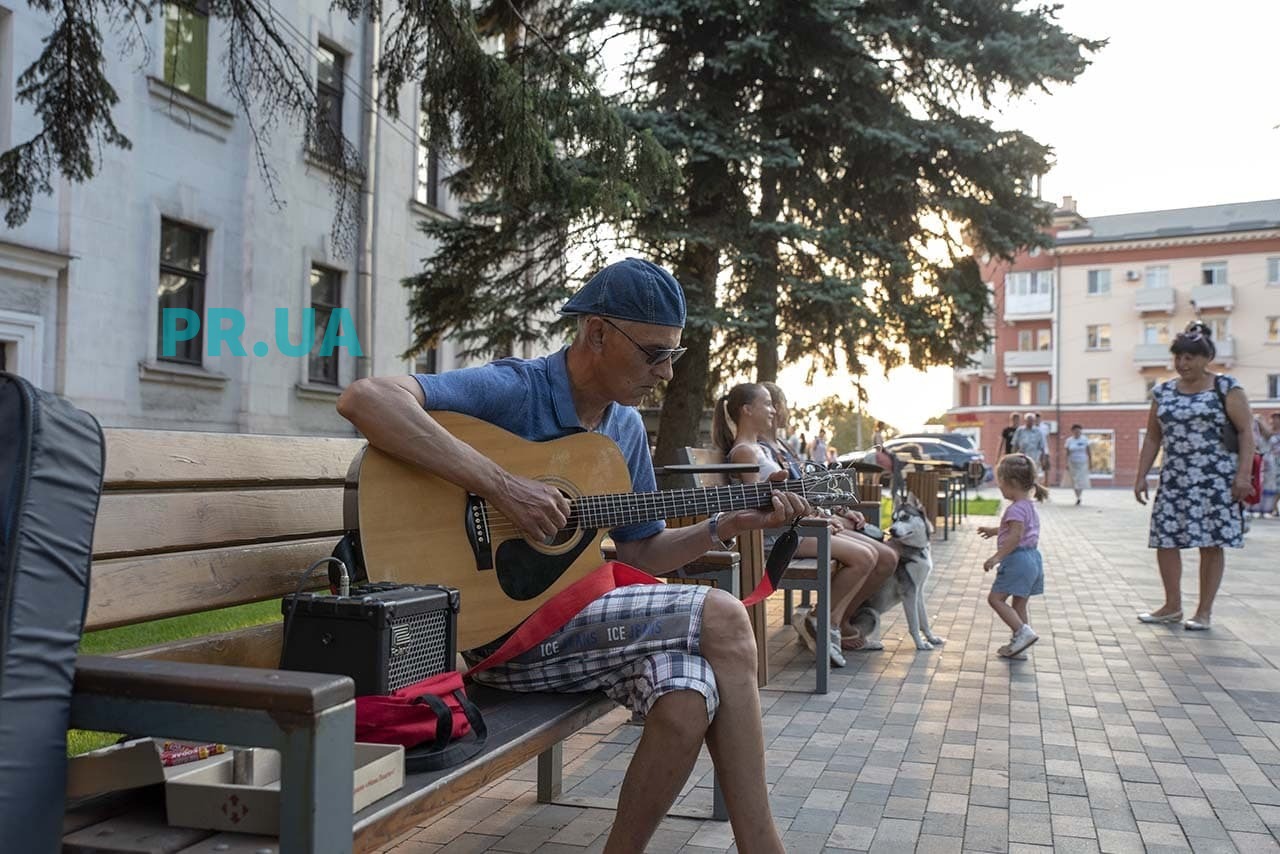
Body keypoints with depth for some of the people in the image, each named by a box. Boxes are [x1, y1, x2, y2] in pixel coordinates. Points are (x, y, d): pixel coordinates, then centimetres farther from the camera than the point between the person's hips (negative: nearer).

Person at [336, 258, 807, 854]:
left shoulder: (626, 426, 11)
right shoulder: (512, 389, -13)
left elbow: (639, 553, 18)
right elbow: (363, 399, -28)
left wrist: (727, 526, 2)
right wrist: (500, 485, -31)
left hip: (580, 616, 7)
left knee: (690, 697, -24)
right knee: (721, 618, -18)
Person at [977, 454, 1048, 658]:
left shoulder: (1016, 509, -16)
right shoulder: (1029, 506, 16)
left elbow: (1015, 536, -26)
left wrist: (997, 557, -27)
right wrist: (995, 530, 39)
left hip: (1017, 559, -10)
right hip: (1032, 558, 10)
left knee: (995, 598, -6)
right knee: (1019, 605, 14)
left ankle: (1023, 631, -14)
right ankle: (1018, 643, 17)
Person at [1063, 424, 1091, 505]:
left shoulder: (1084, 440, 1)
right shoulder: (1069, 440, 2)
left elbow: (1088, 452, 5)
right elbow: (1067, 453, 4)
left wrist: (1090, 462, 3)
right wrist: (1067, 464, -1)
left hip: (1082, 463, -1)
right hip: (1073, 463, 1)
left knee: (1081, 480, -7)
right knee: (1074, 480, 0)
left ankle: (1078, 497, 1)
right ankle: (1078, 498, 8)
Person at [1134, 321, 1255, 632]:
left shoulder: (1225, 387, -1)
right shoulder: (1163, 392, 10)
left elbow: (1246, 432, -4)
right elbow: (1153, 438, 14)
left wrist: (1243, 474, -13)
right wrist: (1141, 477, 8)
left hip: (1216, 479, -4)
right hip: (1174, 479, 4)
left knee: (1211, 543, 0)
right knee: (1164, 539, 2)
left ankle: (1204, 611, 12)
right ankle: (1173, 606, 18)